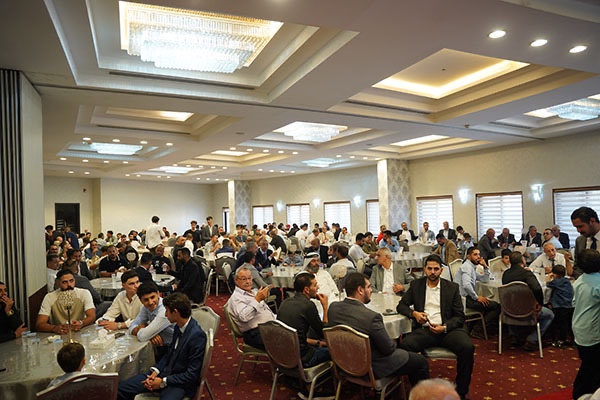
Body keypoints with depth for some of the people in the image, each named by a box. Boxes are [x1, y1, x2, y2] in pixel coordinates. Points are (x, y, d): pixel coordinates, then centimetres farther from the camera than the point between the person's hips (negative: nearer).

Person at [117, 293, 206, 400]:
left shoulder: (197, 336, -23)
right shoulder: (178, 326, 2)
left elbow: (192, 375, -20)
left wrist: (163, 382, -15)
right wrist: (155, 371, -1)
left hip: (181, 383, -7)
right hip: (165, 372, 8)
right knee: (120, 388, -1)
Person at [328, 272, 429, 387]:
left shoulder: (333, 307, -11)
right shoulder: (371, 317, -31)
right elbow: (389, 349, -19)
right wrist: (394, 343, 4)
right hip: (373, 369, -7)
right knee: (421, 362, 8)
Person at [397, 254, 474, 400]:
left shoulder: (452, 287, 8)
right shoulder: (416, 285, 12)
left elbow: (460, 317, 5)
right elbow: (401, 306, 13)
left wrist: (444, 327, -14)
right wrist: (414, 313, -10)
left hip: (448, 329, 0)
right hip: (424, 329, 0)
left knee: (468, 347, -29)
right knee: (405, 345, -29)